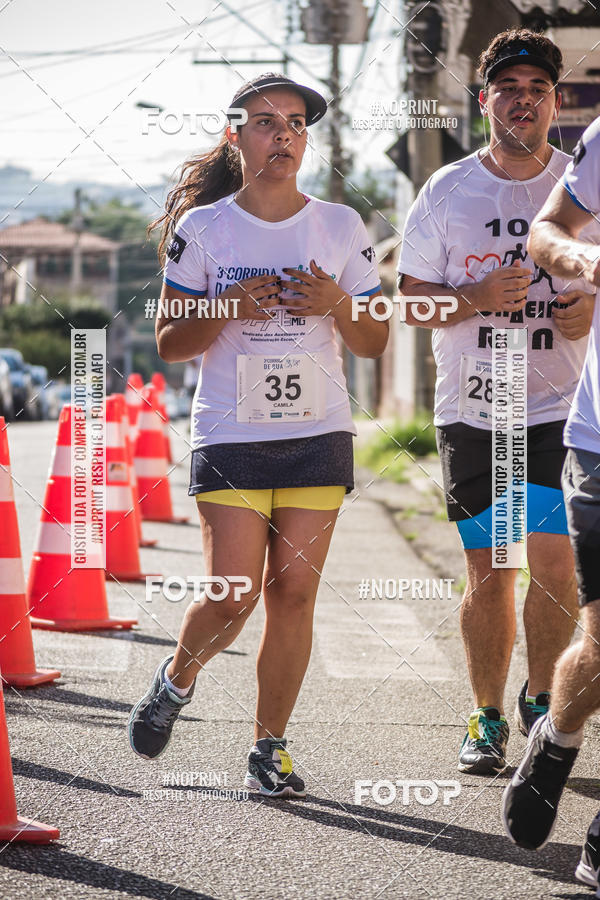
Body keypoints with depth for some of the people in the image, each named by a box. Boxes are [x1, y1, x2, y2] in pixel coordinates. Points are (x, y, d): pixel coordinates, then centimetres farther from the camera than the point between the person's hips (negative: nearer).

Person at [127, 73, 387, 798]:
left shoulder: (340, 226, 6)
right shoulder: (203, 228, 1)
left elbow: (374, 343, 9)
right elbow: (170, 342, 3)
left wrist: (336, 304, -11)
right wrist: (229, 310, -15)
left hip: (318, 435, 2)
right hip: (229, 434, -2)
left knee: (292, 590, -2)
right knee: (233, 593, -9)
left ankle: (269, 746, 9)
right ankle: (178, 676, 22)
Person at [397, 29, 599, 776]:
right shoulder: (446, 193, 2)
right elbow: (412, 301, 3)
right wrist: (476, 298, -16)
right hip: (471, 412, 1)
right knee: (488, 574, 5)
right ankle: (487, 717, 21)